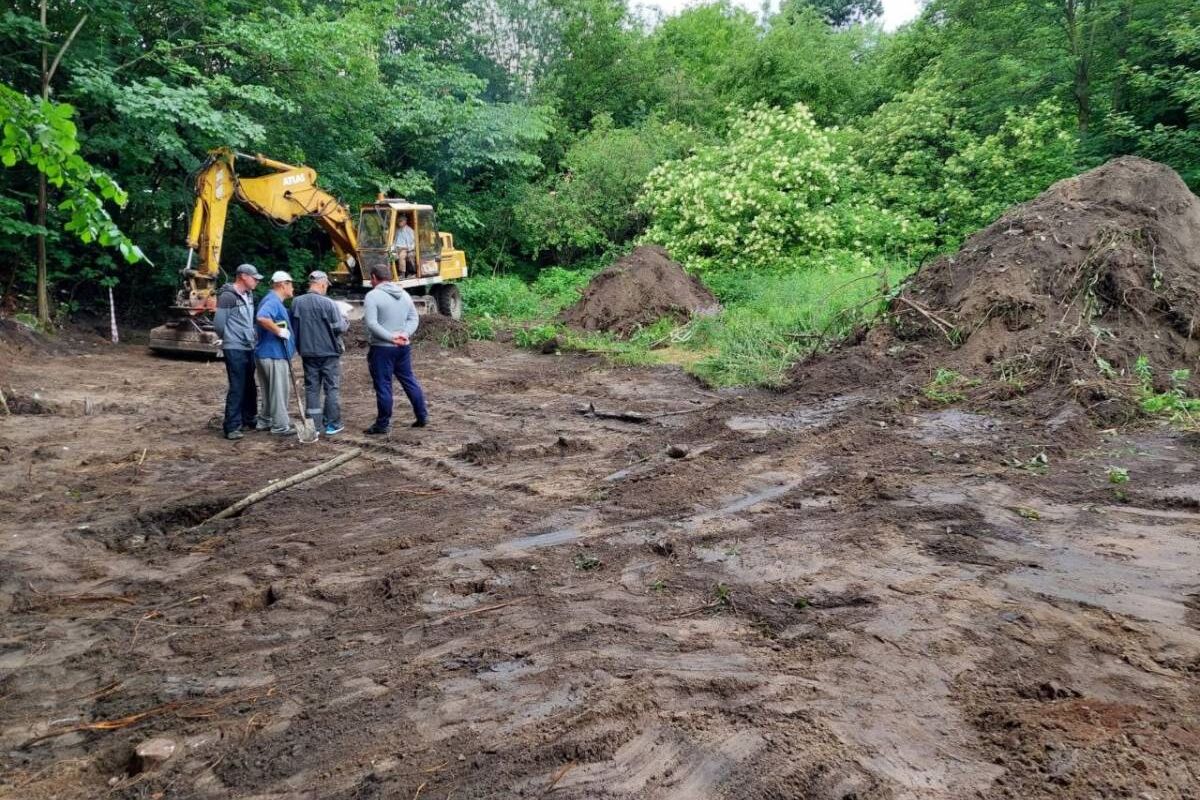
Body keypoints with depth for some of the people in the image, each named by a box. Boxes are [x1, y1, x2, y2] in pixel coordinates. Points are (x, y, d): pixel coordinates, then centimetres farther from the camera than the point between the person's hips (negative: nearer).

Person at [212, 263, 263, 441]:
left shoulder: (249, 295, 12)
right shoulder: (228, 296, -14)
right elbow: (218, 322, -13)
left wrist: (255, 336, 9)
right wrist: (229, 339, 1)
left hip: (249, 348, 8)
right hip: (235, 349, -8)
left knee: (250, 386, 15)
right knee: (237, 388, -8)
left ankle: (249, 420, 27)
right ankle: (232, 427, -3)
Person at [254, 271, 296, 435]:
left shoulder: (274, 301, 17)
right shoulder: (273, 301, -16)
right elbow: (262, 318, -34)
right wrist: (279, 331, -26)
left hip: (267, 353, 10)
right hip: (274, 355, -10)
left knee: (269, 390, 18)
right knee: (279, 391, -5)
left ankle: (265, 421, 26)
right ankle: (280, 425, 0)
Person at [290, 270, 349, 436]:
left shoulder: (297, 303, 0)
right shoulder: (328, 304, -15)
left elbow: (293, 328, 8)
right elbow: (339, 328, -12)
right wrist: (346, 322, 9)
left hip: (307, 352, 4)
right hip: (329, 352, -4)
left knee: (311, 388, 9)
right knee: (331, 388, 4)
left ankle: (313, 425, 11)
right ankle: (332, 424, 7)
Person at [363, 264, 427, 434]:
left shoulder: (373, 295, -11)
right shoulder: (404, 294, 10)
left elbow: (372, 323, -20)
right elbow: (413, 318, 7)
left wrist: (391, 337, -18)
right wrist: (405, 334, -6)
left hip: (382, 348, -6)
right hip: (404, 347, 6)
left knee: (383, 386, 1)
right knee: (409, 380, 16)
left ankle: (383, 424, 7)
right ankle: (422, 417, 21)